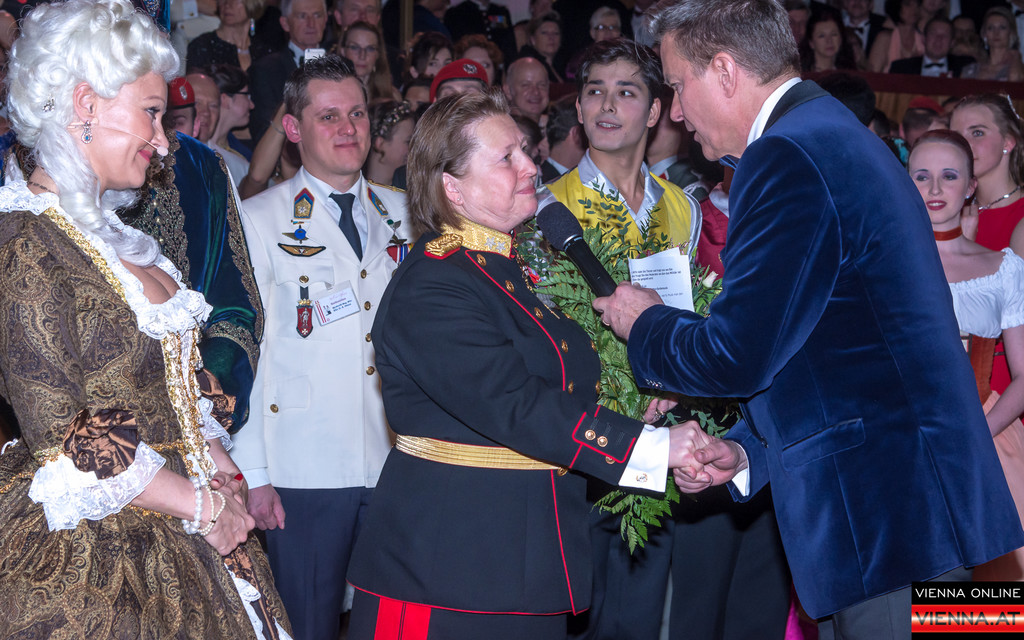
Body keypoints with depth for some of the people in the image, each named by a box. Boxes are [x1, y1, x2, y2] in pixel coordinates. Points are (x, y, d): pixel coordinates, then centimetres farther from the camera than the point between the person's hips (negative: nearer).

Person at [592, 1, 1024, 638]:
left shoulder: (787, 157, -16)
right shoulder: (836, 134, 17)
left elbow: (737, 357, -17)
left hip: (887, 517, -10)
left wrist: (645, 322, 2)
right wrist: (745, 452, 11)